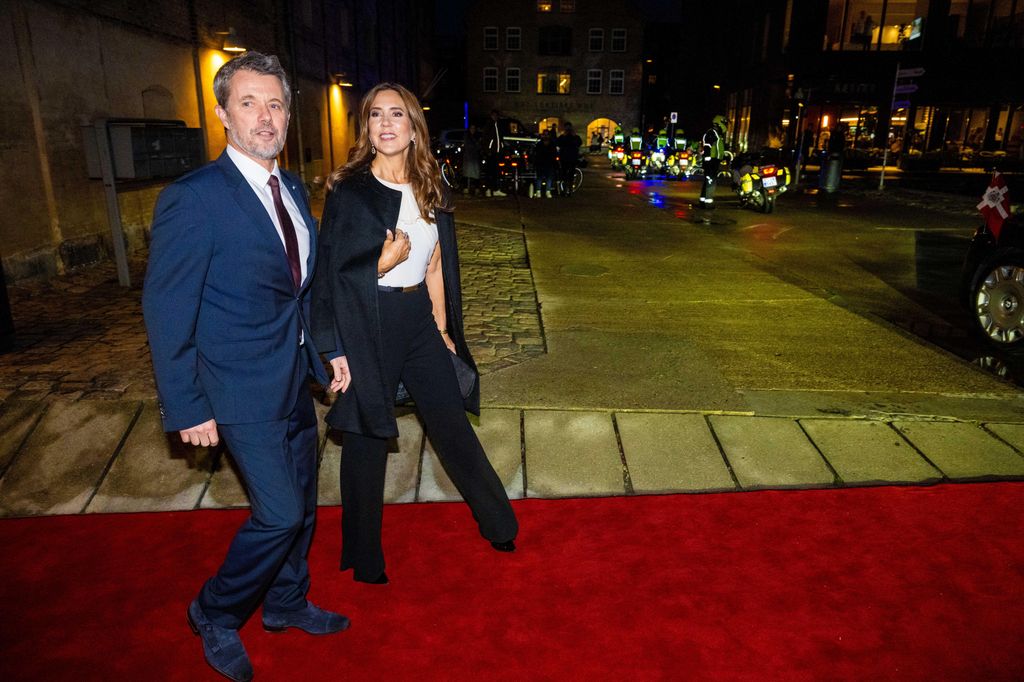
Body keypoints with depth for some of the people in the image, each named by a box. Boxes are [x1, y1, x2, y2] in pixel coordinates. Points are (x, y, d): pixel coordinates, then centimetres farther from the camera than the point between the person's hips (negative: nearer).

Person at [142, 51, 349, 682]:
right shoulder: (194, 198, -17)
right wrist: (187, 409, -14)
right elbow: (166, 311, -15)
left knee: (301, 502, 19)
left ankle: (287, 604, 42)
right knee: (279, 513, -2)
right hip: (244, 388, -7)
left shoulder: (293, 189, 6)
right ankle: (216, 615, 27)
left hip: (296, 377, 8)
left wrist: (322, 351, 9)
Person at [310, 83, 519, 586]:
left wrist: (442, 329, 10)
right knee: (367, 440, 9)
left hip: (419, 321, 5)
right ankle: (364, 558, 30)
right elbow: (330, 275, -7)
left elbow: (435, 265, 10)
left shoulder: (429, 189, 6)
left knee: (453, 426, 14)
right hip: (367, 328, -4)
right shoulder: (349, 190, -10)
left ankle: (497, 522, 35)